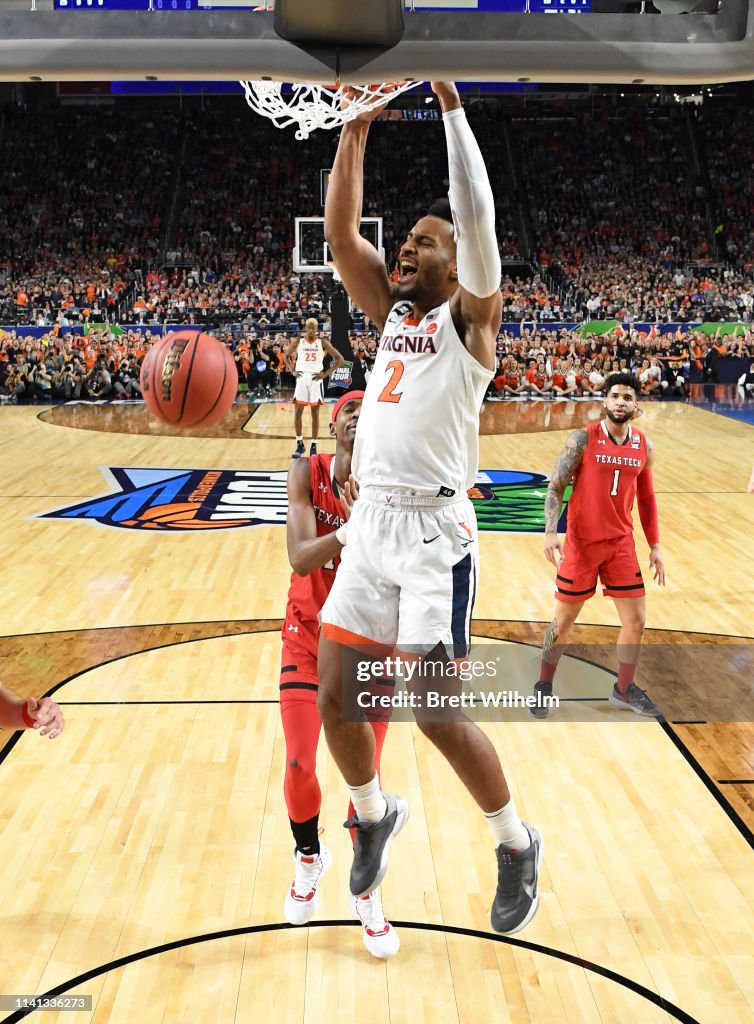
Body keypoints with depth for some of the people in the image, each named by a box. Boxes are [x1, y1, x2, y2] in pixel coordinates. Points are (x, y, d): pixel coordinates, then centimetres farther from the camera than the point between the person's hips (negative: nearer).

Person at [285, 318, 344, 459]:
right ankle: (300, 445, 11)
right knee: (297, 412, -1)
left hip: (316, 379, -1)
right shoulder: (298, 341, 3)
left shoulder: (322, 342, 0)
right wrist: (292, 371, 3)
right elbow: (286, 356, 17)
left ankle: (313, 447, 8)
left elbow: (339, 359, 0)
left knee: (315, 413, 1)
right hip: (301, 378, 1)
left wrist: (326, 373, -6)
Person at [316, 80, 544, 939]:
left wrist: (449, 99, -13)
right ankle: (374, 813, 37)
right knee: (335, 698, 9)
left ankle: (517, 845, 19)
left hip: (432, 530, -6)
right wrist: (355, 127, 2)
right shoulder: (390, 313, 16)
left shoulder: (470, 317, 0)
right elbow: (339, 233, 8)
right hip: (369, 523, 6)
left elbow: (477, 215, -14)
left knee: (437, 711, -5)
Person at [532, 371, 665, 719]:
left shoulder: (644, 447, 3)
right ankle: (544, 686, 25)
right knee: (563, 620, 6)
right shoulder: (582, 439, -11)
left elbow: (646, 498, 13)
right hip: (581, 543, -4)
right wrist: (550, 532, -24)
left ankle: (624, 689, 26)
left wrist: (655, 546, 12)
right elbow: (555, 487, -11)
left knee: (636, 620, 6)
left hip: (621, 543, 4)